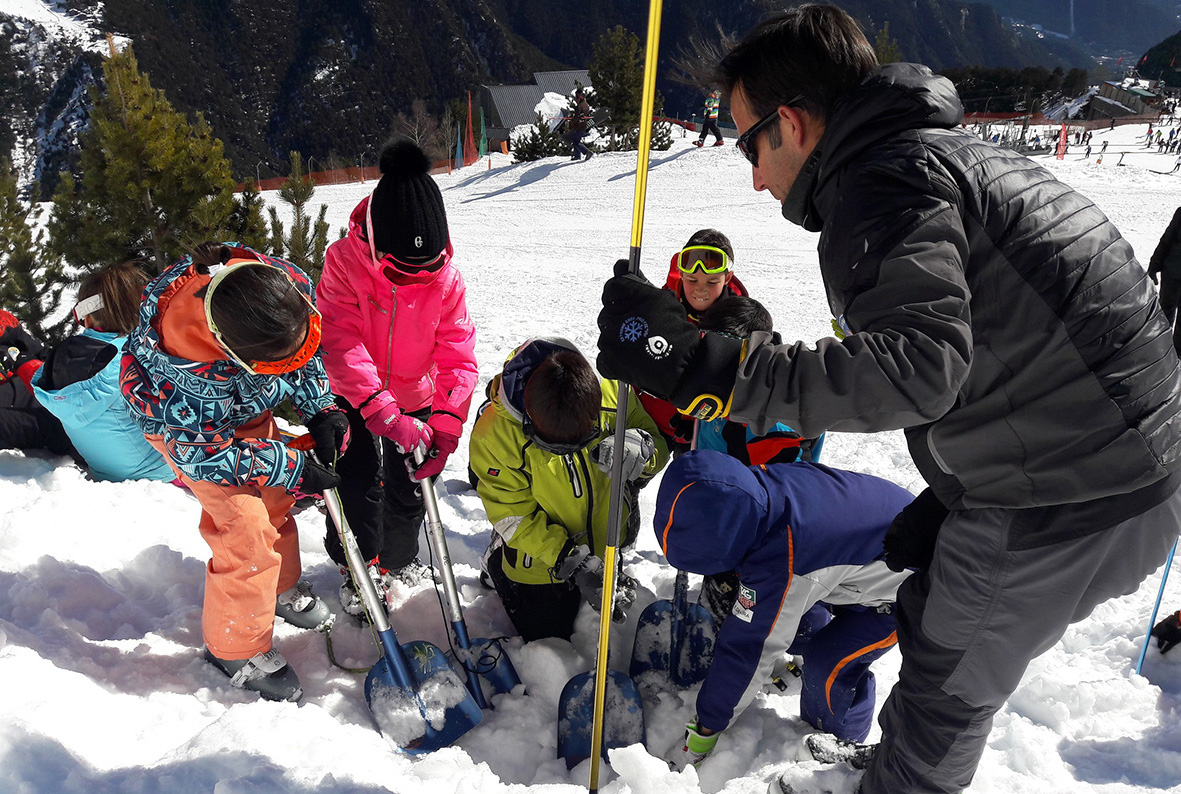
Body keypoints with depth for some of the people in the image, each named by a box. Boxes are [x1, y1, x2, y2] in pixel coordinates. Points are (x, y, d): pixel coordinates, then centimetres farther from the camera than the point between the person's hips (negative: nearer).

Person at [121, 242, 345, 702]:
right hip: (192, 427, -5)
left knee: (273, 499, 18)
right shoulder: (178, 374, -45)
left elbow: (306, 351, -9)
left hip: (248, 405, 6)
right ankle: (238, 651, 15)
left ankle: (281, 587, 47)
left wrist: (319, 409, -19)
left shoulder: (285, 286, -33)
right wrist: (290, 468, -26)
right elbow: (201, 449, -27)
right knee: (246, 530, -8)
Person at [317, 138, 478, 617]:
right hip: (353, 398, -2)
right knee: (359, 483, -5)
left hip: (415, 399, 2)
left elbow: (458, 357, -17)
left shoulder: (447, 280, -17)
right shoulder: (345, 262, -24)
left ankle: (398, 559, 38)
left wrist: (445, 427, -29)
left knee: (409, 486, 11)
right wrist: (386, 417, -40)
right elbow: (341, 345, -31)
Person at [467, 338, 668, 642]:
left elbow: (659, 443, -9)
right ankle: (498, 568, 34)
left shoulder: (611, 395, -23)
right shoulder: (495, 434, -30)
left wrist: (639, 449, -34)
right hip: (539, 565, -4)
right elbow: (514, 517, -23)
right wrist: (571, 564, -33)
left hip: (604, 551, 4)